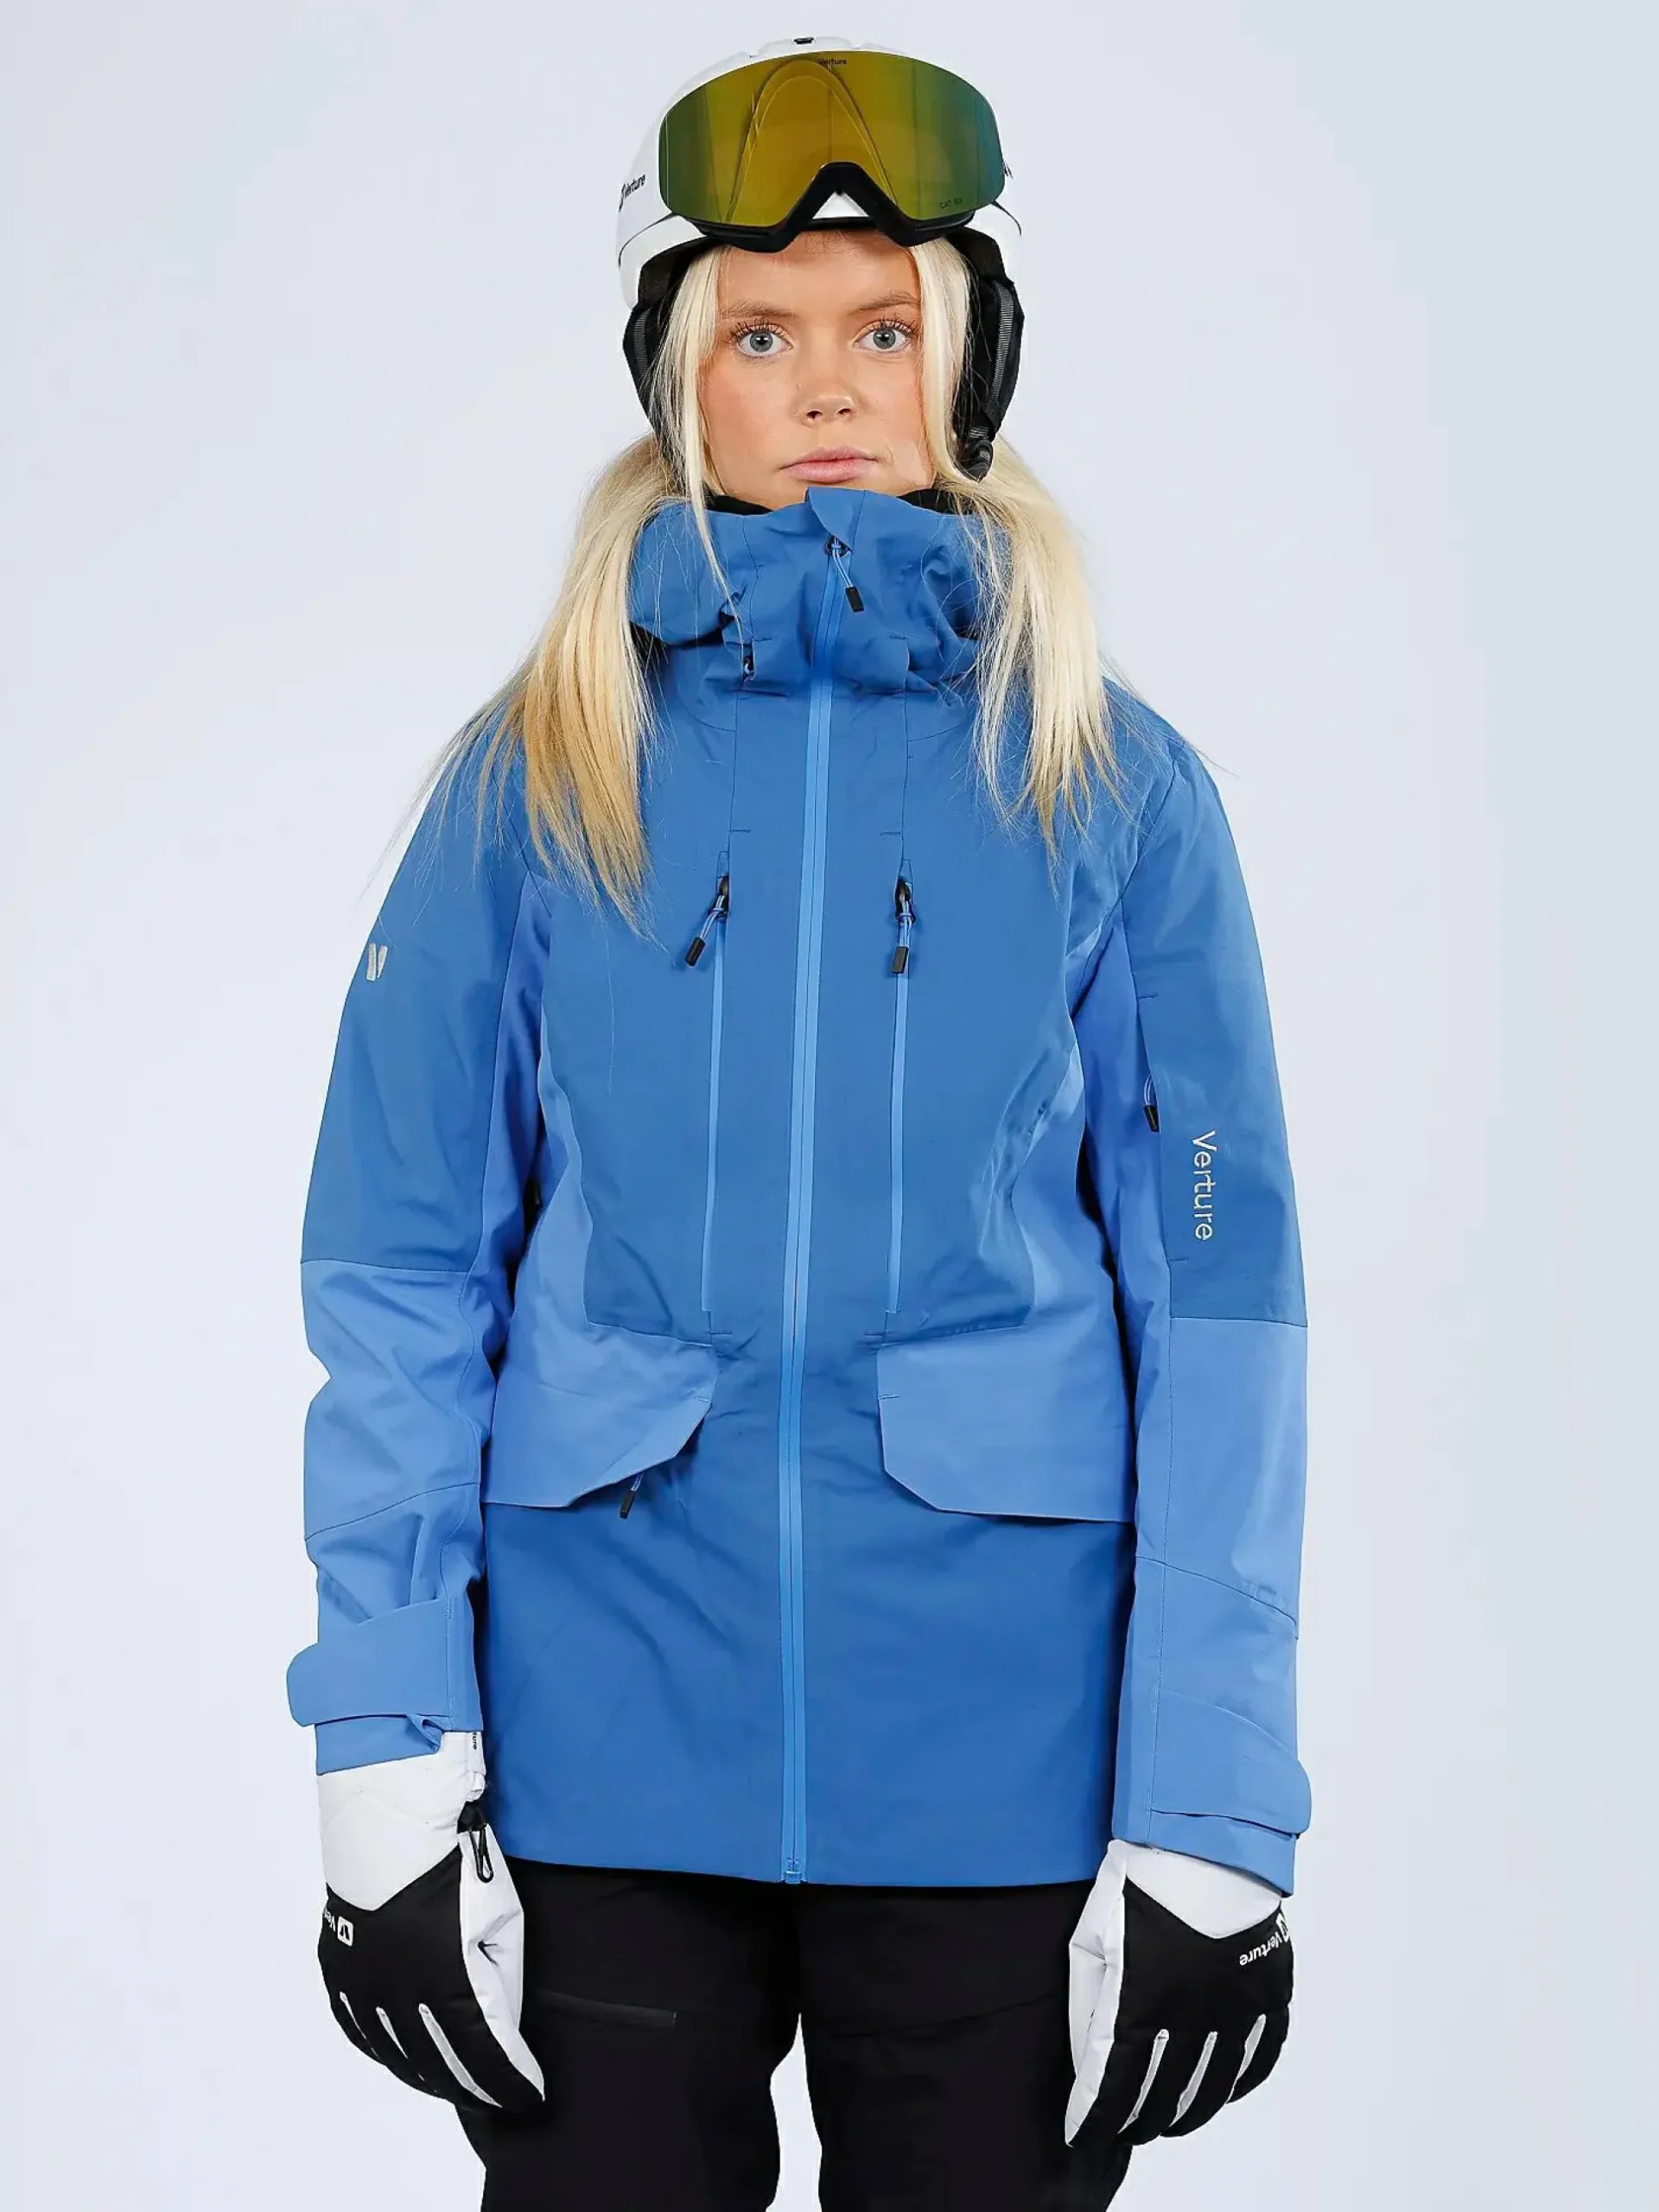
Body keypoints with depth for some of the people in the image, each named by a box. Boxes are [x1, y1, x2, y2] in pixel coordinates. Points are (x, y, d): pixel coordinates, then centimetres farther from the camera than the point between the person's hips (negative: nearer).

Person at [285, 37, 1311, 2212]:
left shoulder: (1114, 786, 1)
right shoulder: (538, 773, 2)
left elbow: (1217, 1303, -1)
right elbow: (399, 1272, 1)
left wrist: (1208, 1815, -6)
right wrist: (385, 1763, -5)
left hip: (1000, 1771, 0)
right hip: (601, 1763, 0)